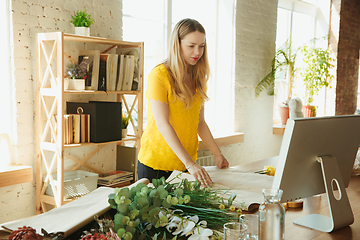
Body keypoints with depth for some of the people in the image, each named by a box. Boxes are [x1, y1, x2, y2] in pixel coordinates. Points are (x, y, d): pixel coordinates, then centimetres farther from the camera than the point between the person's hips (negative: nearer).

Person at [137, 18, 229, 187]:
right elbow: (162, 124, -19)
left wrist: (217, 154, 4)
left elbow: (199, 122, 12)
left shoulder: (198, 78, 8)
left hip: (186, 163, 6)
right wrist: (189, 163, -24)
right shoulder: (159, 75, -13)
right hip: (156, 162, -5)